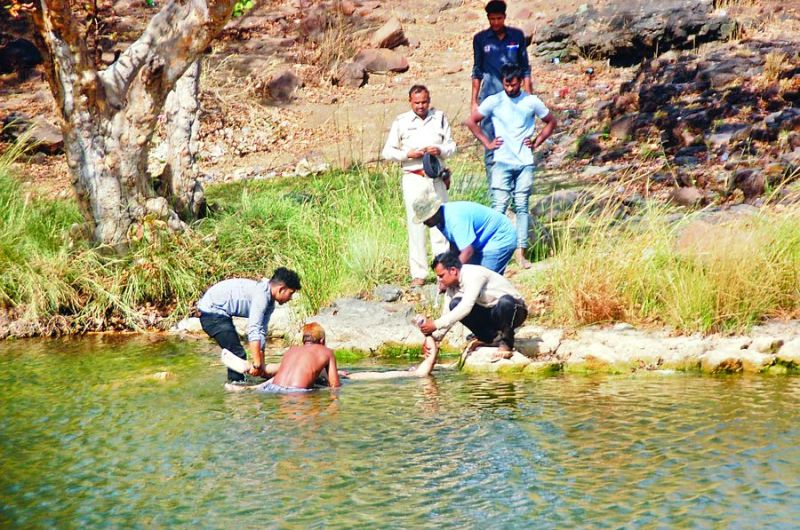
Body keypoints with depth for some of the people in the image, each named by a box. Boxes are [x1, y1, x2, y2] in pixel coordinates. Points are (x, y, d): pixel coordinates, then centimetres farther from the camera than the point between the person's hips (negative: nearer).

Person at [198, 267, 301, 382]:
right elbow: (253, 330, -31)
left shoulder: (270, 303, 5)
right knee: (237, 354, -12)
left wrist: (261, 365, 6)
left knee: (235, 353, 18)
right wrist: (257, 364, -30)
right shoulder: (261, 295, -25)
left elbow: (262, 332, 9)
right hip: (211, 311, -11)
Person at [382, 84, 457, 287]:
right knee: (416, 225, -3)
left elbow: (451, 145, 11)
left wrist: (440, 151, -11)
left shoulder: (439, 118, 9)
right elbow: (387, 151, 5)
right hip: (413, 178, -2)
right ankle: (418, 273, 0)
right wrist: (408, 154, -11)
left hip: (437, 177, 2)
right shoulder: (401, 122, 4)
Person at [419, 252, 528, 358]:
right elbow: (449, 314, 2)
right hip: (488, 311, 7)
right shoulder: (452, 285, -2)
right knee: (455, 305, -15)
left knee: (505, 301, -42)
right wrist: (434, 337, -12)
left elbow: (466, 307, -36)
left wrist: (436, 325, -36)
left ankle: (506, 341, -14)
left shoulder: (473, 274, -26)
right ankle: (491, 337, -1)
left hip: (514, 310, -7)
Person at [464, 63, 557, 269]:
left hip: (525, 163, 2)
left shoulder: (532, 102, 3)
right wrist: (487, 143, 3)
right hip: (502, 163, -2)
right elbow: (471, 121, 8)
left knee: (522, 207, 4)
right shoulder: (494, 101, 0)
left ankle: (520, 252, 7)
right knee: (499, 206, -9)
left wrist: (536, 142, 7)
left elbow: (551, 122, 17)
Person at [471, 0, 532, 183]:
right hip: (489, 94, 0)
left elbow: (524, 68, 9)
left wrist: (528, 96, 5)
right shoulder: (481, 39, 3)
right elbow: (477, 71, 9)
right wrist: (474, 100, 6)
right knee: (490, 142, -1)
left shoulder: (517, 36, 5)